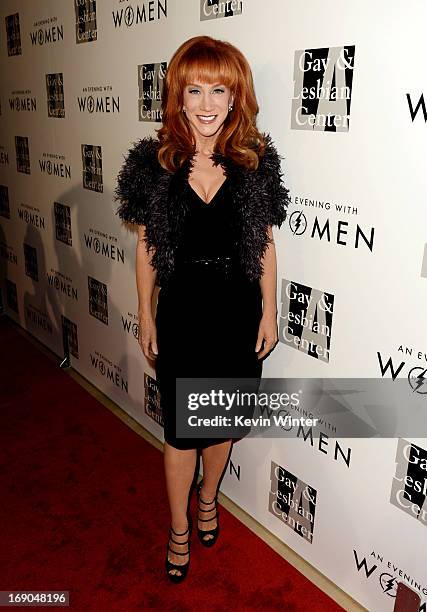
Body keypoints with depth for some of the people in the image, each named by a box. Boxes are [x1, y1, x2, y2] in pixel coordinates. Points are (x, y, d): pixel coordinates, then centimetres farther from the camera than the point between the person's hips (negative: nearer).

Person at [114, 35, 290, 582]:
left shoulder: (256, 160, -5)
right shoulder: (153, 162, -7)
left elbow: (265, 244, 1)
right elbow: (146, 245, 0)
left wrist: (268, 312, 0)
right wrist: (145, 316, 2)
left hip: (239, 311, 1)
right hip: (181, 311, -1)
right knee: (181, 428, 10)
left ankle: (208, 498, 48)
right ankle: (179, 529, 35)